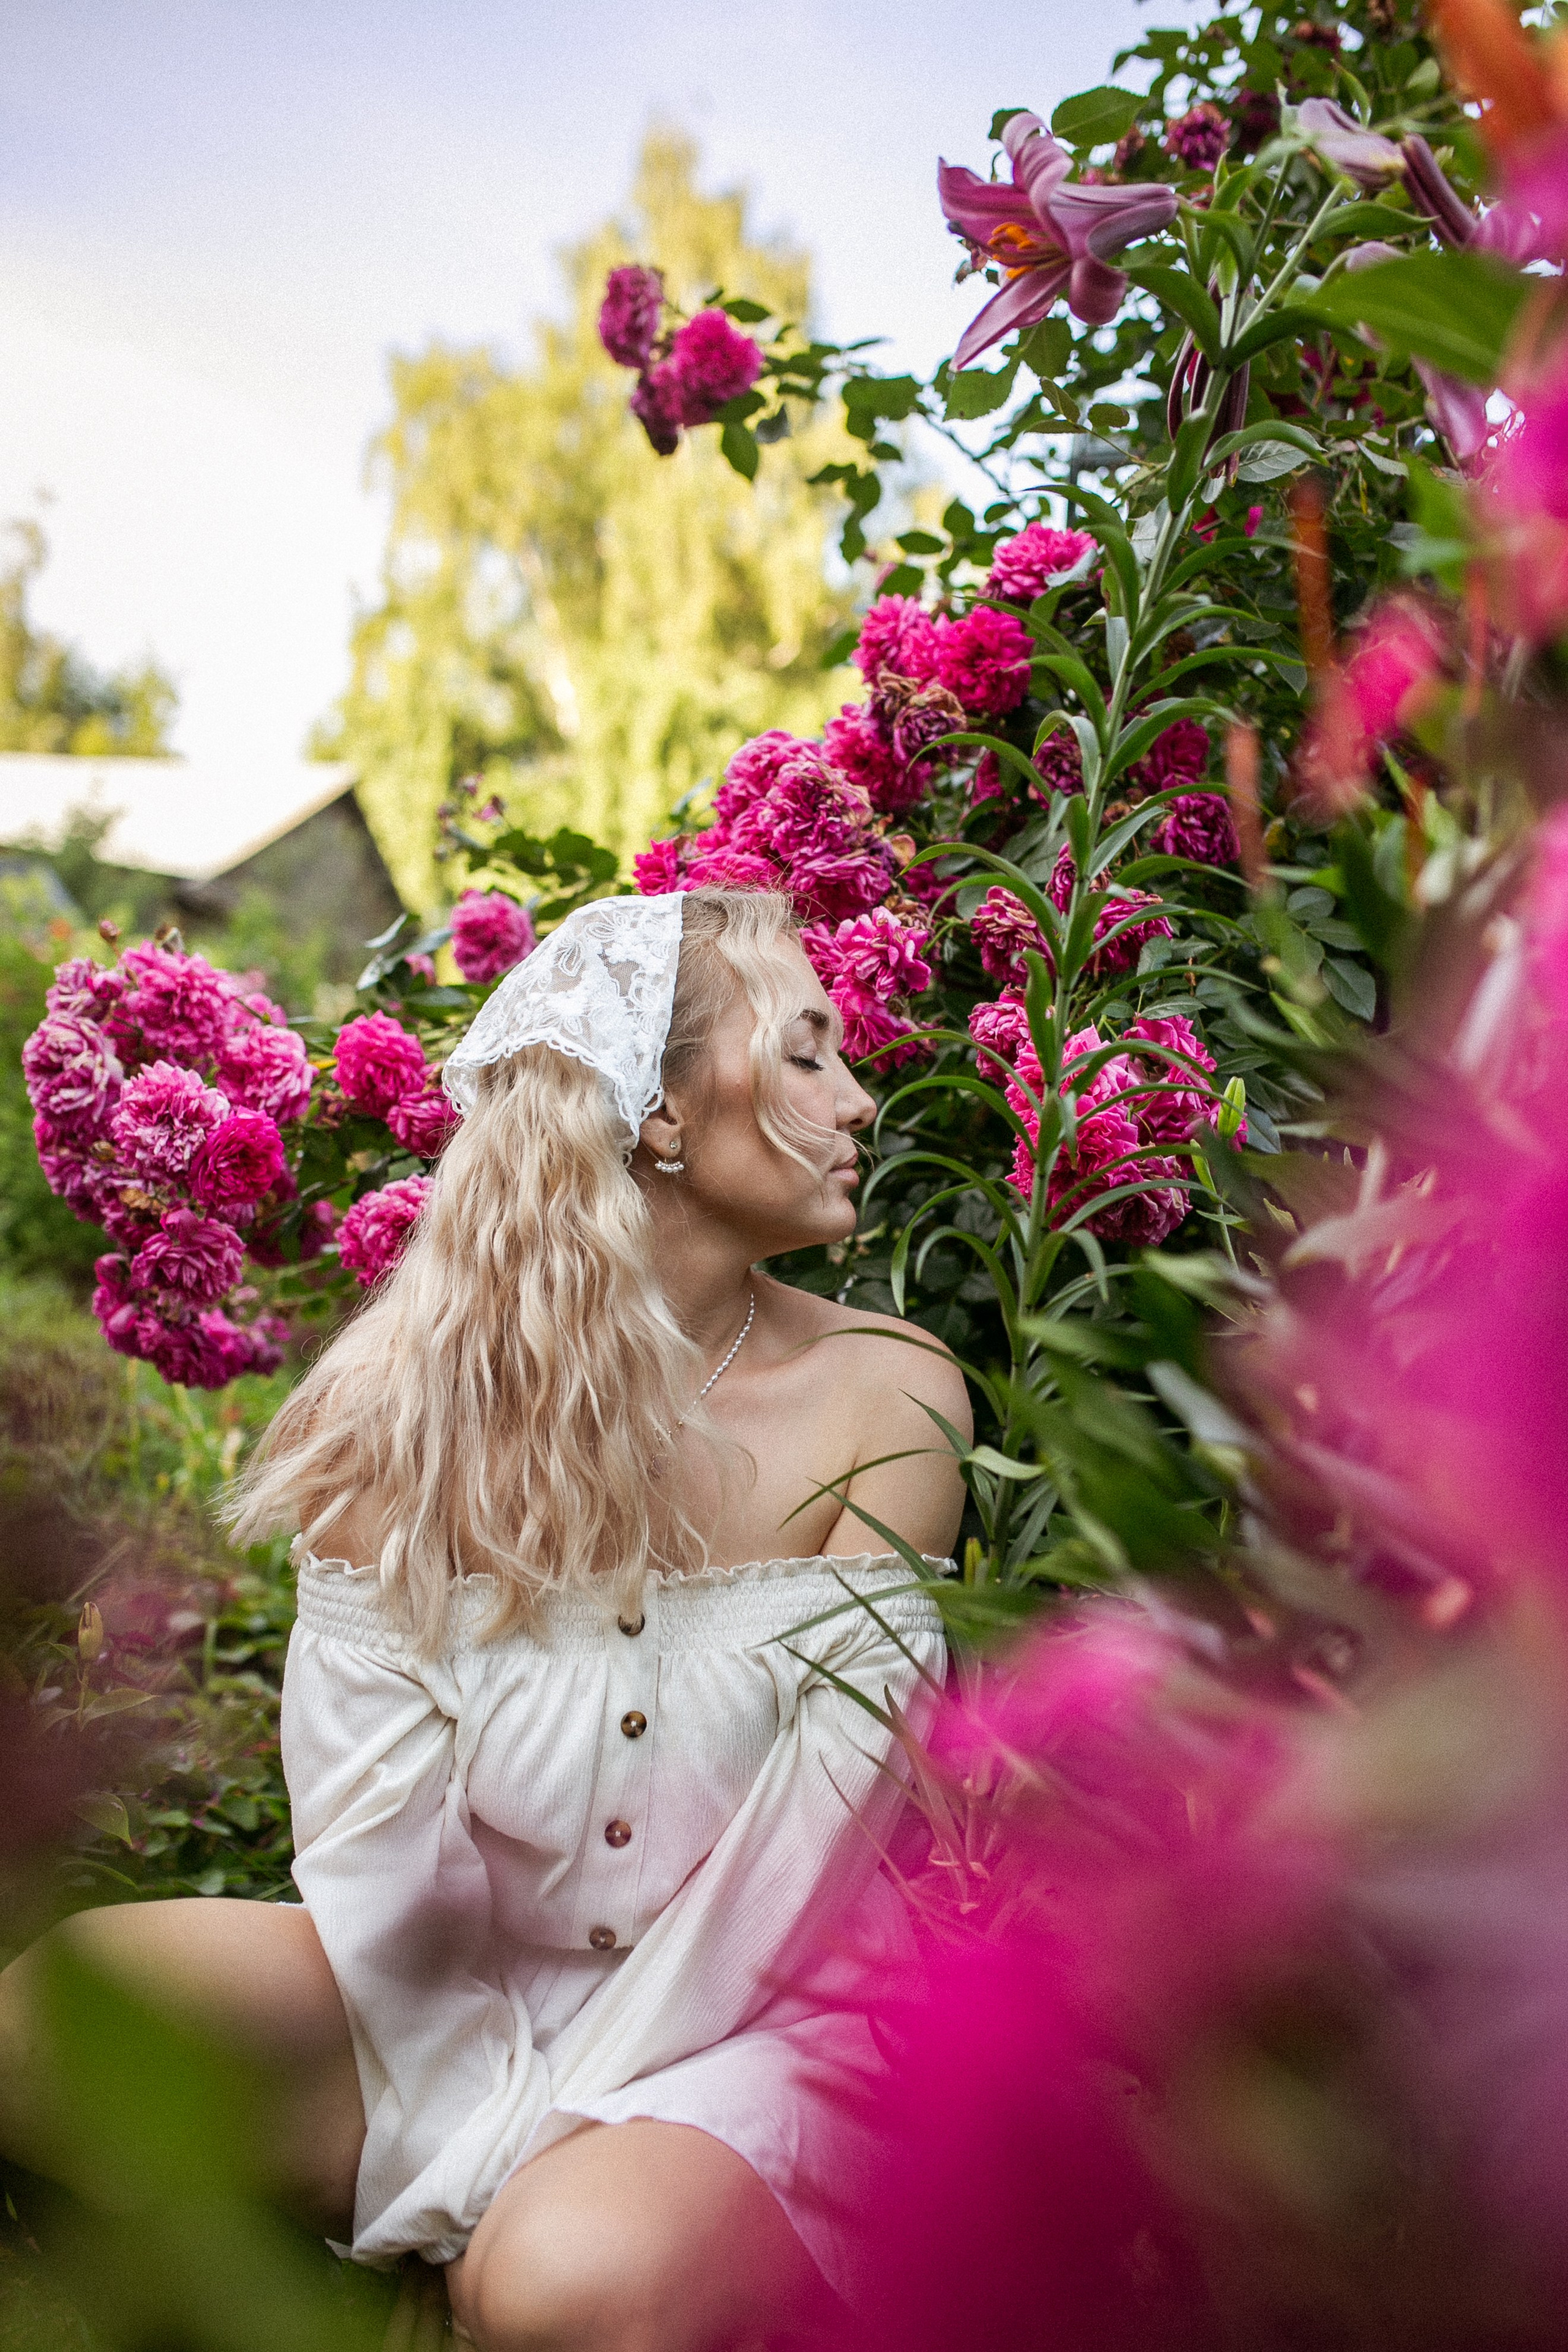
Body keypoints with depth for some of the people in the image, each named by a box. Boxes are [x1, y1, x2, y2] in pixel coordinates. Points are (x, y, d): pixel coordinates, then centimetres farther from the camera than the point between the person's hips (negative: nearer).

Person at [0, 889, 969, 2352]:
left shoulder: (884, 1396, -10)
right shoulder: (418, 1404, -7)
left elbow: (803, 1847, -13)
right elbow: (373, 1845, -10)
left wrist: (545, 2145, -14)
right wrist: (469, 2143, -17)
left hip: (755, 2026, -1)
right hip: (462, 2013, 2)